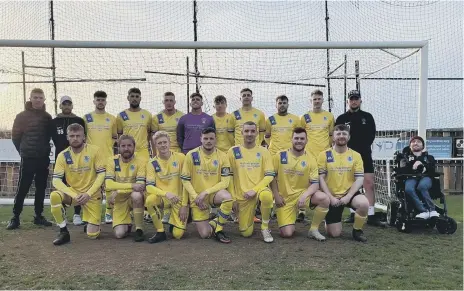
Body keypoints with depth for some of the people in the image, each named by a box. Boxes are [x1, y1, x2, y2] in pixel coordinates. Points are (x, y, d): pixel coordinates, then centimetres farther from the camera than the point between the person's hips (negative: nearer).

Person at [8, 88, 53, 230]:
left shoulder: (48, 117, 6)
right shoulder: (22, 116, -4)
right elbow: (15, 136, 0)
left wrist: (44, 150, 8)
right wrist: (24, 151, 6)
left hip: (44, 159, 3)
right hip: (28, 159, -3)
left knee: (41, 189, 8)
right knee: (22, 189, -2)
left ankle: (39, 216, 17)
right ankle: (15, 217, 7)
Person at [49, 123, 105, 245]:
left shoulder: (94, 150, -11)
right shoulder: (63, 155, -7)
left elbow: (101, 174, -12)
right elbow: (56, 181, -12)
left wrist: (88, 194, -22)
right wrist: (74, 195, -26)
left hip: (92, 195, -2)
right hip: (72, 193, 2)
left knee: (92, 235, -8)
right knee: (54, 196, -32)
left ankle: (90, 223, 31)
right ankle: (64, 232, -12)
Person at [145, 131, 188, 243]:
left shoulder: (180, 158, -5)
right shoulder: (152, 163, -4)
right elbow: (149, 187, -13)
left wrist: (184, 205, -9)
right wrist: (166, 193, -31)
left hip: (179, 199, -1)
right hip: (162, 198, 1)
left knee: (178, 234, -15)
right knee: (150, 200, -34)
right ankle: (160, 232, -11)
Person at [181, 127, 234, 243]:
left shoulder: (222, 156, -6)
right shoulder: (192, 155, -7)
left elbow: (225, 182, -10)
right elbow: (185, 180, -4)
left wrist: (206, 192, -19)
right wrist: (196, 197, -13)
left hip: (214, 193, 1)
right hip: (197, 198, 0)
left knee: (228, 197, -36)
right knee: (204, 234, -9)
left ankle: (219, 229, -11)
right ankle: (214, 223, 28)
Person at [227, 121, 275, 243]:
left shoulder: (263, 151, 2)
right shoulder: (233, 151, 1)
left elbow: (270, 175, -4)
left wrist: (254, 190, -16)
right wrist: (233, 198, -1)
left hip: (259, 189, 0)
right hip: (242, 195, 0)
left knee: (267, 196, -38)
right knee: (246, 233, -4)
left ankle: (265, 228, -11)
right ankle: (249, 216, 32)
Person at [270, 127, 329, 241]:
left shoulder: (310, 159, -4)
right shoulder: (280, 156, -4)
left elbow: (315, 184, -8)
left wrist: (304, 195, -26)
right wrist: (276, 196, -7)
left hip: (303, 193, 1)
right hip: (285, 198, -1)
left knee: (324, 199, -29)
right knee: (287, 234, -13)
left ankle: (313, 229, -7)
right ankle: (289, 221, 25)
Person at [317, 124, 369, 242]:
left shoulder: (356, 155, 1)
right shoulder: (324, 155, -3)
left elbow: (359, 179, -4)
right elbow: (320, 178, -5)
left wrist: (348, 196, -17)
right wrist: (330, 197, -15)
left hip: (349, 193, 1)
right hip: (332, 197, -1)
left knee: (364, 203, -33)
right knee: (334, 234, -4)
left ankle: (357, 230, -5)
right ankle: (329, 222, 34)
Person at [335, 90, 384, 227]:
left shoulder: (367, 117, 8)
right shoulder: (341, 118, 6)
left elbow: (371, 135, 8)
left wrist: (364, 147, -1)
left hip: (364, 156, 0)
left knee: (369, 184, -6)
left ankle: (371, 215, -3)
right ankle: (353, 214, 13)